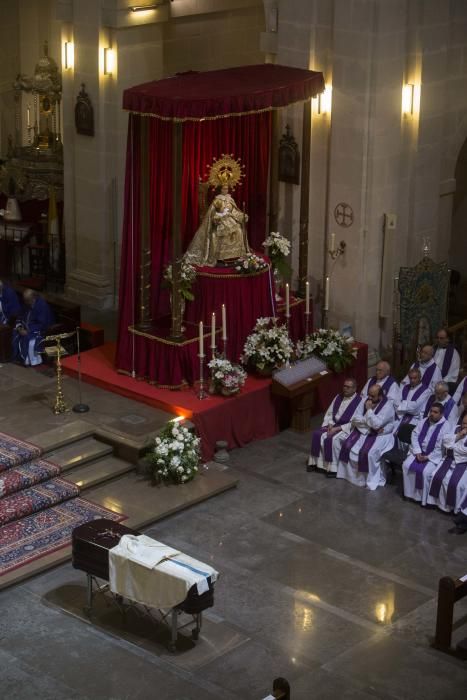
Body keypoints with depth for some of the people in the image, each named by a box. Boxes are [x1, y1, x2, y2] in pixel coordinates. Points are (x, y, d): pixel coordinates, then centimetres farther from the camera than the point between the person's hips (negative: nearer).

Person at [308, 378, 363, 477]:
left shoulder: (359, 401, -12)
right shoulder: (338, 397, 9)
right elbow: (329, 413, 13)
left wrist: (337, 428, -21)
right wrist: (330, 424, -8)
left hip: (347, 428, -7)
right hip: (334, 424, 7)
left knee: (333, 439, -32)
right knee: (316, 434, -15)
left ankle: (333, 467, -21)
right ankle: (315, 462, -6)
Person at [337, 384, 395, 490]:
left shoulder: (388, 405, -18)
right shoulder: (367, 401, 2)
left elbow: (376, 424, -27)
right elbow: (355, 419, -2)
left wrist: (369, 410, -22)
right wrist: (369, 422, -17)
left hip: (380, 434, -6)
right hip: (365, 431, 7)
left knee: (367, 452, -30)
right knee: (347, 445, -13)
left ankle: (372, 479, -14)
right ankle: (350, 473, 3)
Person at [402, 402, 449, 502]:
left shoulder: (445, 426, -12)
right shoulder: (423, 422, 7)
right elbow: (414, 436, 3)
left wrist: (428, 457, -18)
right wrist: (418, 452, -11)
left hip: (434, 456, -5)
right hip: (419, 452, 5)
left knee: (425, 471, -29)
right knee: (406, 465, -18)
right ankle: (410, 493, -4)